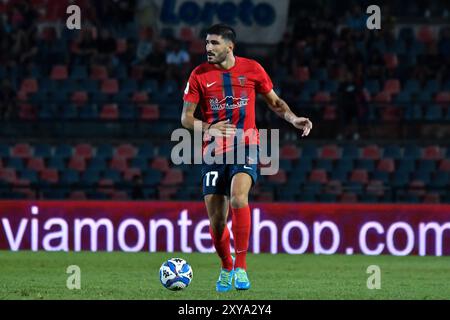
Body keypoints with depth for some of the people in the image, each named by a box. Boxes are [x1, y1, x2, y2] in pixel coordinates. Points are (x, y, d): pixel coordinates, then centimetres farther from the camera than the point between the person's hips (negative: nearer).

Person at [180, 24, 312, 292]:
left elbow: (274, 101, 15)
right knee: (216, 219, -1)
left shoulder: (252, 69, 1)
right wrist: (208, 128, -19)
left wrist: (294, 119, -3)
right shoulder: (200, 75, 1)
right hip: (213, 153, 2)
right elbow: (186, 117, 1)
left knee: (238, 197, -28)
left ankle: (240, 267, -18)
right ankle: (226, 267, 27)